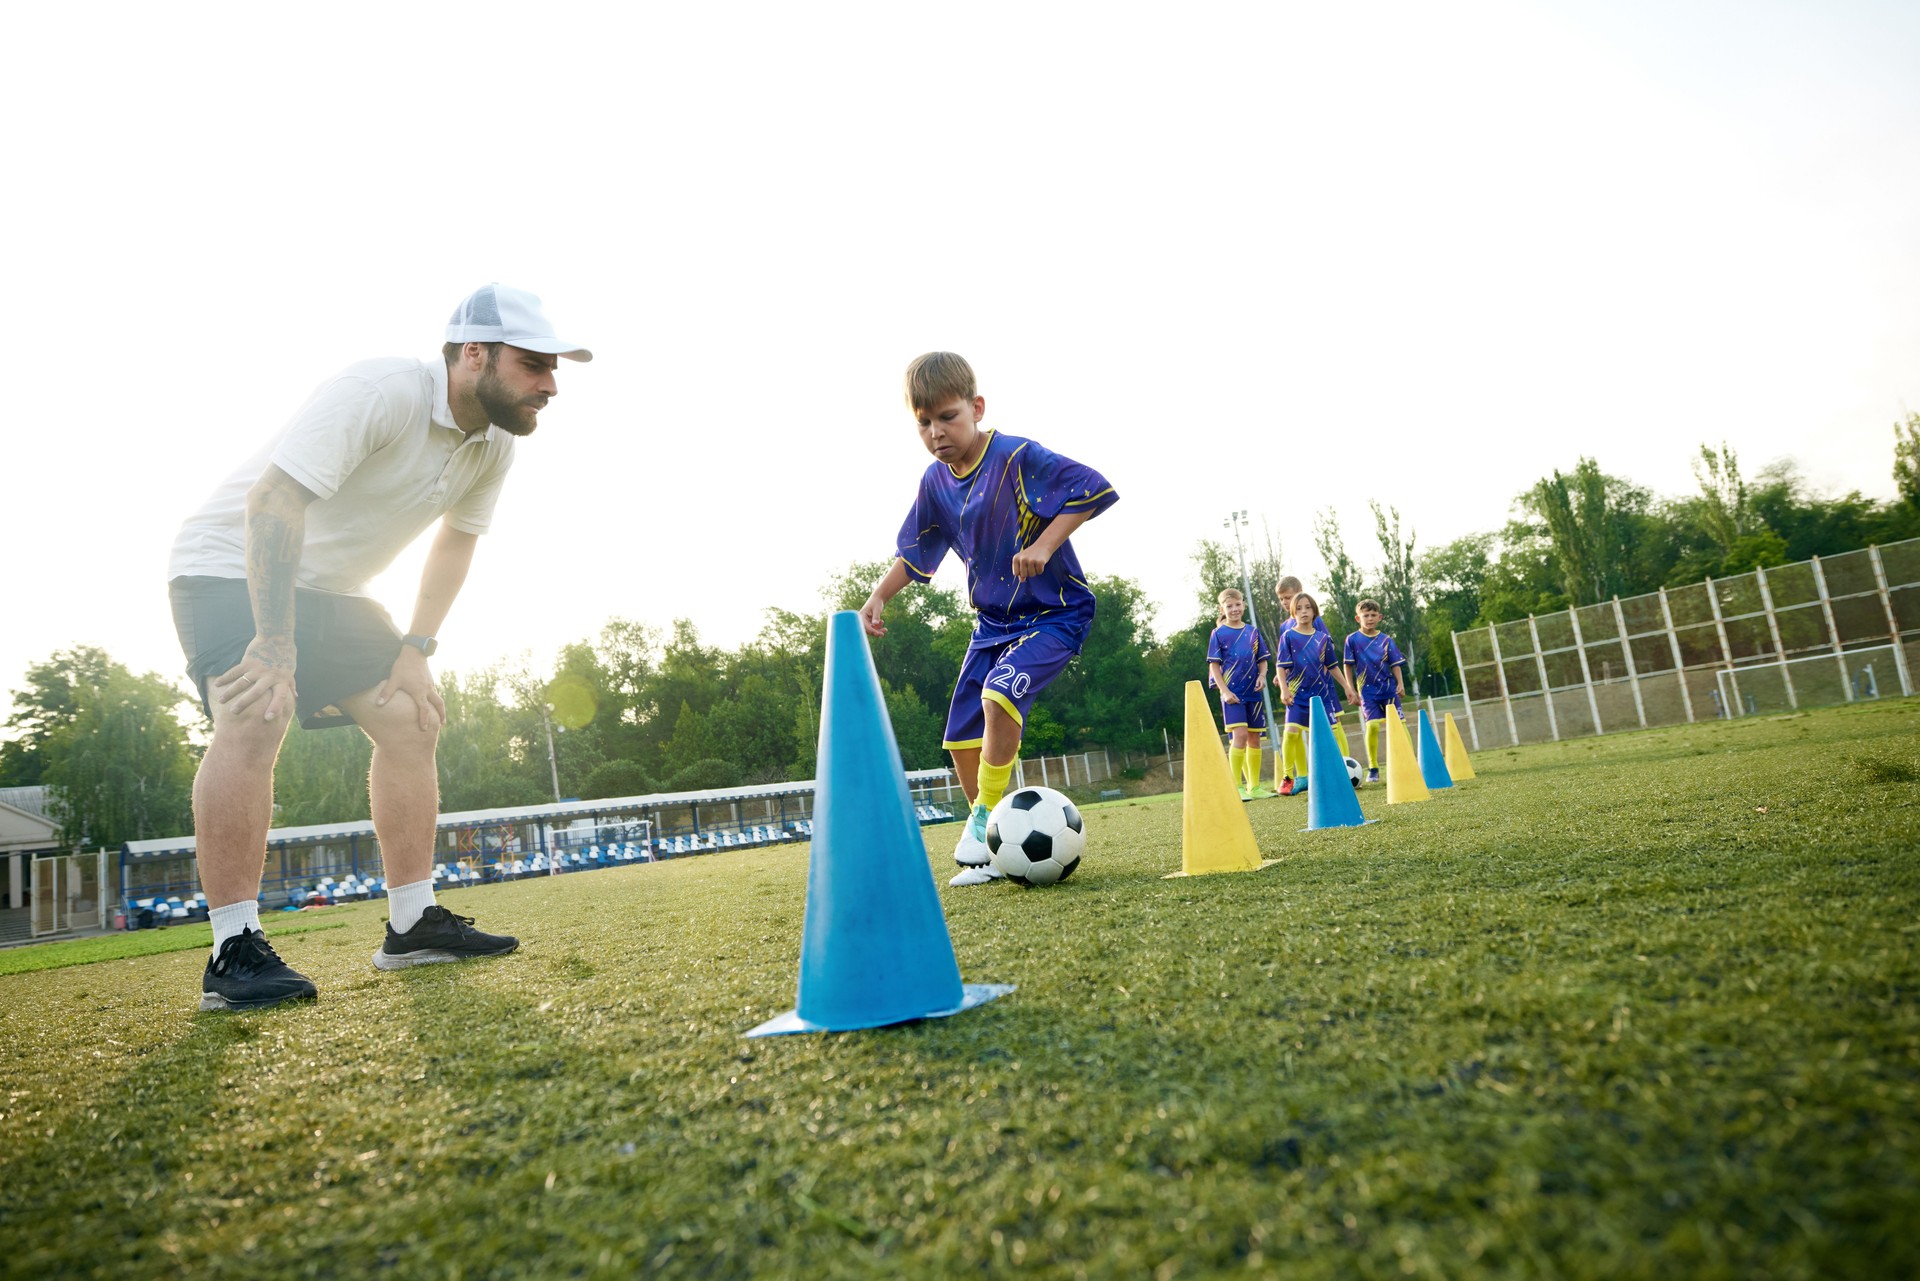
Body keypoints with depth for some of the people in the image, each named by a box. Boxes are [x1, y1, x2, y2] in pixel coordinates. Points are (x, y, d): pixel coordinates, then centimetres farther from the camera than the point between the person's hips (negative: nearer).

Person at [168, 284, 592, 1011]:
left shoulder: (497, 444, -4)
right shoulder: (379, 393, -29)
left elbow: (456, 540, 7)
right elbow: (272, 499, -34)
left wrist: (416, 649, -2)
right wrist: (274, 644, -35)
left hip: (328, 588, 8)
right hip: (233, 565, -7)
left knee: (410, 721, -1)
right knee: (254, 722, -26)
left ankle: (412, 924, 6)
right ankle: (233, 952, -18)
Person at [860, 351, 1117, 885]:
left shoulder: (1017, 457, -19)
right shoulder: (936, 481, 1)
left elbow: (1093, 487, -24)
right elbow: (913, 553, 13)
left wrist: (1044, 544, -31)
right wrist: (879, 596, -1)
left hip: (1053, 610, -7)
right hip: (992, 619, 7)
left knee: (1000, 693, -31)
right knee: (962, 736, 4)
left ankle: (984, 819, -12)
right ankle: (990, 851, 21)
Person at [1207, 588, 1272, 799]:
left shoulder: (1253, 631, 10)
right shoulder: (1218, 634, 0)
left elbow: (1262, 660, 15)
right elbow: (1214, 666, -3)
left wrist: (1262, 675, -5)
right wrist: (1225, 691, -11)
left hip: (1254, 692, 4)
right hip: (1233, 693, -4)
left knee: (1254, 738, 7)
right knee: (1240, 735, -16)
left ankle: (1254, 786, 16)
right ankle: (1236, 786, -10)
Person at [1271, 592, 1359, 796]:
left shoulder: (1323, 638, 7)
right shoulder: (1288, 636, -2)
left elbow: (1333, 666, 15)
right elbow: (1281, 666, -6)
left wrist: (1347, 687, 13)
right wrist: (1284, 689, -17)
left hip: (1321, 693, 4)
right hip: (1298, 693, -3)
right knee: (1291, 731, -18)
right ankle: (1288, 777, -7)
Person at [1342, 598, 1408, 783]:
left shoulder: (1386, 640, 3)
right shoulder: (1352, 640, -2)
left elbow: (1395, 664, 4)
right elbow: (1348, 666, 1)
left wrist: (1400, 684, -9)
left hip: (1389, 689, 2)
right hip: (1368, 691, -2)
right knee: (1372, 725, -15)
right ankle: (1373, 769, -4)